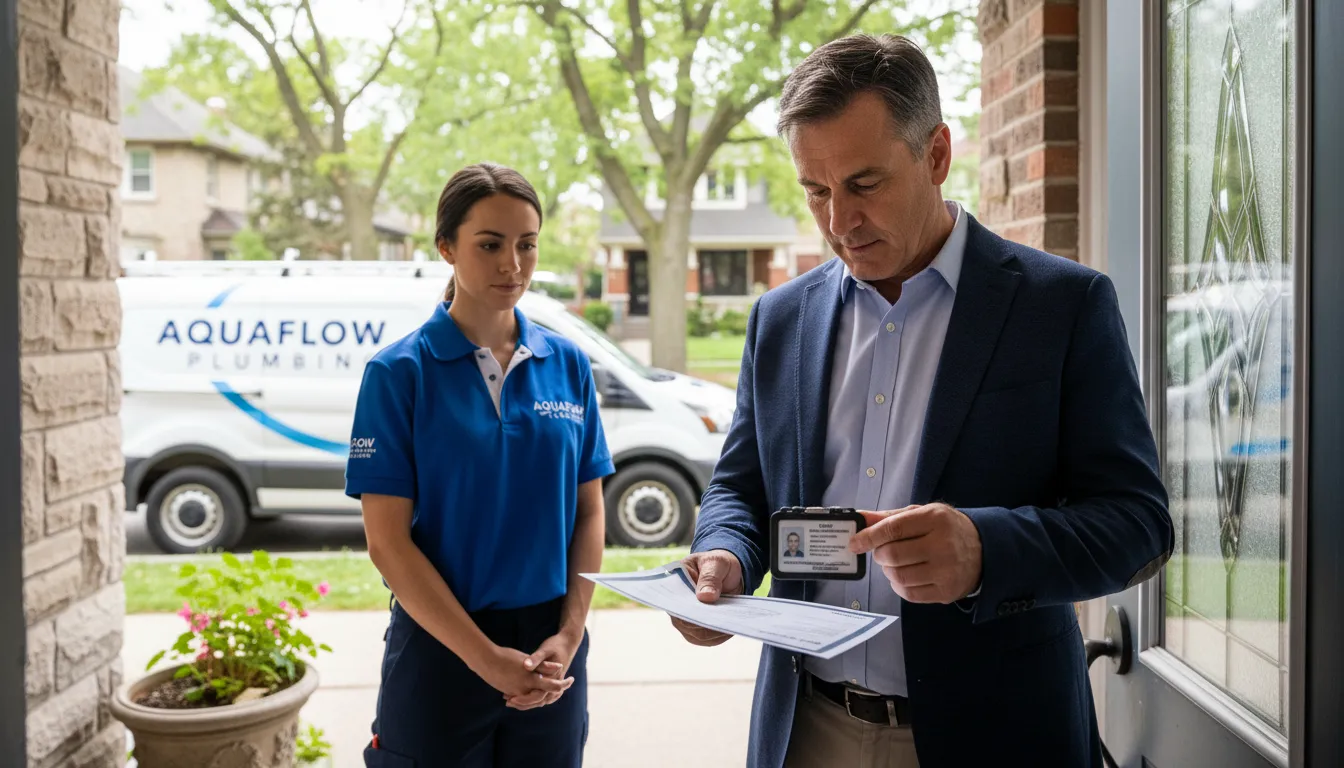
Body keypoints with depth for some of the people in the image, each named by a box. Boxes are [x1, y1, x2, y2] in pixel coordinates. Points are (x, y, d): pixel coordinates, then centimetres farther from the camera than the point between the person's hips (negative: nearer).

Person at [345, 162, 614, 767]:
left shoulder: (567, 365, 2)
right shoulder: (399, 372, -8)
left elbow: (589, 512, 4)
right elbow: (387, 541, -11)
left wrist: (568, 635, -8)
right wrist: (486, 657, -16)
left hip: (550, 654, 3)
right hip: (440, 648, -3)